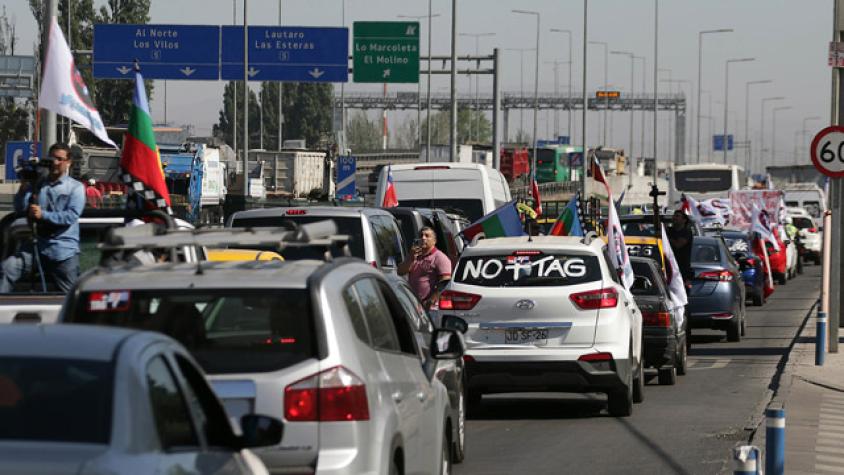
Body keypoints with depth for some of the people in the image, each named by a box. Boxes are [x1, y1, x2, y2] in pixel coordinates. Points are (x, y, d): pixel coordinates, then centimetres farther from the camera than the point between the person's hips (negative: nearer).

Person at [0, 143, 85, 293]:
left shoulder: (75, 188, 2)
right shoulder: (37, 184, 11)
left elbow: (71, 216, -12)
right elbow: (20, 208, 2)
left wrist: (43, 215, -20)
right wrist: (24, 187, -13)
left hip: (64, 251, -2)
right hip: (38, 246, 2)